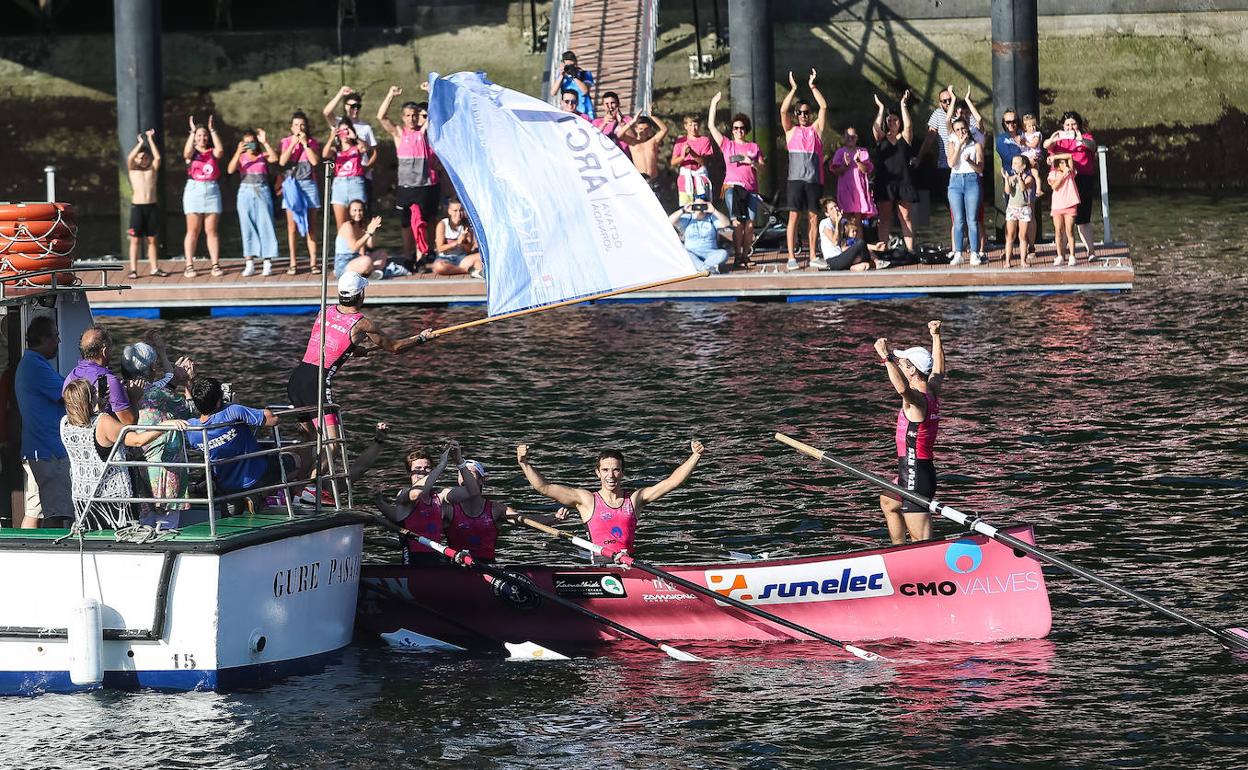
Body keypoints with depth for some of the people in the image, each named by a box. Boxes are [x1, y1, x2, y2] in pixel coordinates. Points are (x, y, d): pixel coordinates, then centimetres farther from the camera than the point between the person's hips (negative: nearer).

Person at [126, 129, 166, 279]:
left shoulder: (153, 169, 10)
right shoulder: (132, 169, 6)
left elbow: (158, 157, -6)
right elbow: (130, 158, -12)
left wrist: (150, 140, -7)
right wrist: (140, 143, -11)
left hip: (151, 206, 2)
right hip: (137, 206, -2)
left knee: (151, 239, 7)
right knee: (135, 239, -1)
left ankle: (154, 268, 11)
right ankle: (133, 269, 0)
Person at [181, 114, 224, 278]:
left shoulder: (213, 153, 8)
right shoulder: (192, 152, 5)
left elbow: (220, 150, -14)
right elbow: (187, 152, -19)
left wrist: (212, 130, -12)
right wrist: (192, 131, -18)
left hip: (212, 191, 1)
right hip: (194, 191, -1)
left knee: (211, 231, 2)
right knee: (193, 231, -1)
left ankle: (216, 265, 2)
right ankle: (189, 266, -1)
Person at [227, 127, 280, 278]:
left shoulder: (263, 156, 6)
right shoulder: (240, 158, 7)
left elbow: (274, 158, -13)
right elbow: (230, 170, -8)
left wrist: (265, 142, -15)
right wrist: (238, 153, -18)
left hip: (262, 193, -1)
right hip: (245, 192, 1)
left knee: (265, 226, -3)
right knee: (247, 227, 1)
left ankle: (267, 263, -1)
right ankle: (250, 264, 4)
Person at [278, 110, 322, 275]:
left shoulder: (312, 142, 8)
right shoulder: (286, 142, 8)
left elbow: (315, 161, -7)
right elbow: (282, 161, -7)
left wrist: (305, 143, -9)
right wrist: (293, 143, -9)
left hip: (309, 185, 0)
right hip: (291, 185, 0)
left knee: (311, 226, 0)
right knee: (292, 226, -3)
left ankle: (313, 262, 2)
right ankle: (293, 263, -1)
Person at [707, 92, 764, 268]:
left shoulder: (754, 147, 18)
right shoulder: (727, 145, 13)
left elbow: (763, 167, 14)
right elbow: (711, 126, 8)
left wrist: (752, 162, -7)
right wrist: (714, 104, 5)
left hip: (751, 189, 2)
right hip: (732, 186, -2)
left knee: (750, 224, -3)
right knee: (738, 222, -13)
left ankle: (745, 256, 5)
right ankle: (737, 257, -12)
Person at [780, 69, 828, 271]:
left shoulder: (816, 129, 14)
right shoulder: (791, 130, 11)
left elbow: (824, 107, 4)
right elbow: (783, 111, -3)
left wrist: (812, 87, 2)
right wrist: (793, 89, -4)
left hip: (814, 179, 2)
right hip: (796, 178, -2)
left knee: (813, 217, 5)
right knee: (793, 216, -5)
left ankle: (813, 255, 11)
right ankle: (792, 257, -7)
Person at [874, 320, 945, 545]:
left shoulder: (916, 400, -21)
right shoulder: (932, 392, 6)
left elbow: (902, 387, -45)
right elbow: (938, 370, 27)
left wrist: (887, 358, -44)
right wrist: (936, 337, 34)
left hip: (915, 478, -10)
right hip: (924, 471, 10)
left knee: (922, 542, -10)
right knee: (887, 503, 37)